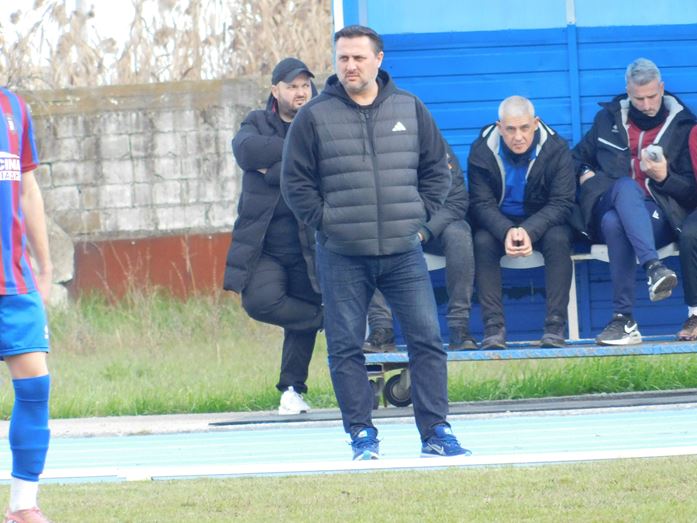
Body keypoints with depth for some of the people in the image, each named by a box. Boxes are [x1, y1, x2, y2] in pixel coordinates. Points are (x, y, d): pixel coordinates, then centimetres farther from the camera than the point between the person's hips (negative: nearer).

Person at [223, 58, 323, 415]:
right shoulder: (258, 124, 9)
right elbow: (247, 151, -14)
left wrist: (276, 169, -13)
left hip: (308, 246, 0)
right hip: (264, 248, 0)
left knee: (302, 316, 3)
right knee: (260, 301, -23)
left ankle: (292, 390, 18)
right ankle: (329, 317, -3)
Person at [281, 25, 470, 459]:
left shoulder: (410, 110, 7)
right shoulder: (315, 117, 1)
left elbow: (437, 170, 15)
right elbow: (296, 182, 4)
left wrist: (420, 216, 5)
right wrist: (326, 221, -4)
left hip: (404, 251, 1)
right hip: (342, 256, -1)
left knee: (427, 338, -2)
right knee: (346, 347, 0)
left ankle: (435, 431, 3)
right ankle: (362, 435, 8)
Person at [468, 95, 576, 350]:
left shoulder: (556, 149, -14)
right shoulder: (482, 150, -12)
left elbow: (561, 204, -16)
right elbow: (482, 203, -13)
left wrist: (530, 231, -34)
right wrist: (506, 232, -35)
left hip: (543, 222, -1)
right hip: (498, 222, 1)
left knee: (558, 239, -32)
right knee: (482, 242, -30)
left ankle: (555, 327, -31)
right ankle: (493, 327, -31)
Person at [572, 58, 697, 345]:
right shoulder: (609, 118, 18)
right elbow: (579, 157, 30)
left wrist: (664, 177, -14)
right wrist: (584, 174, 6)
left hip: (660, 216, -2)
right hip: (606, 207, 2)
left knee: (614, 223, -39)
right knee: (626, 186, -38)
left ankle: (623, 319, -48)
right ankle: (653, 267, -57)